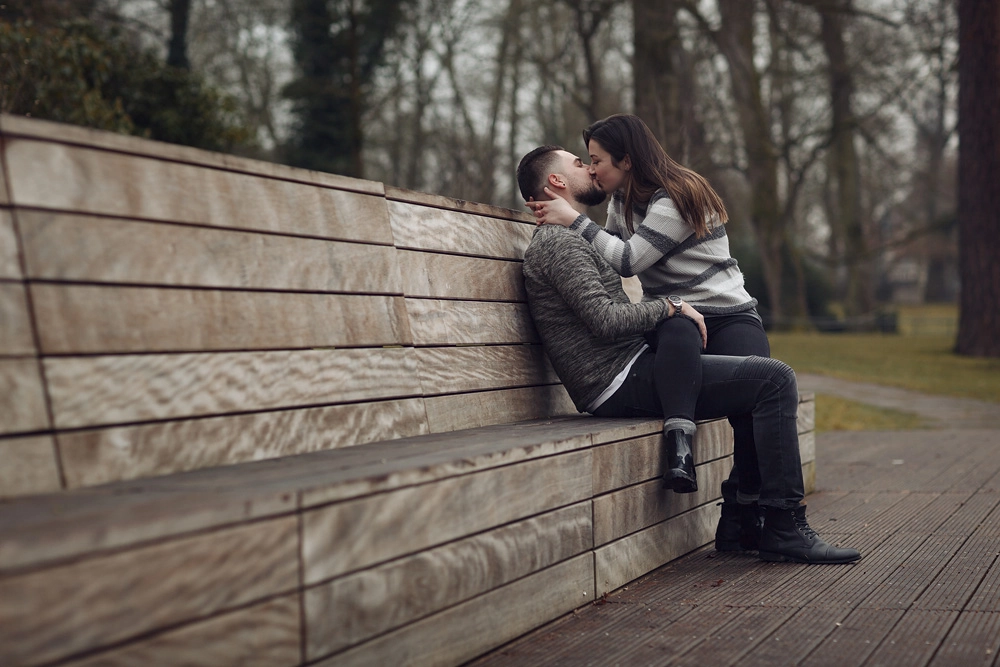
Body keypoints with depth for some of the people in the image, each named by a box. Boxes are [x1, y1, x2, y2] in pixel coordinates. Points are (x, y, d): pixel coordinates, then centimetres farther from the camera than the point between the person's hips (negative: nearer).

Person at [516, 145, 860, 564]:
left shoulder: (569, 241, 26)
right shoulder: (557, 242, -9)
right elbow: (606, 320, -20)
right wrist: (670, 308, -6)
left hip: (629, 374, 11)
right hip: (623, 379, -11)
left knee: (765, 381, 17)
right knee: (774, 379, -14)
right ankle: (785, 529, -14)